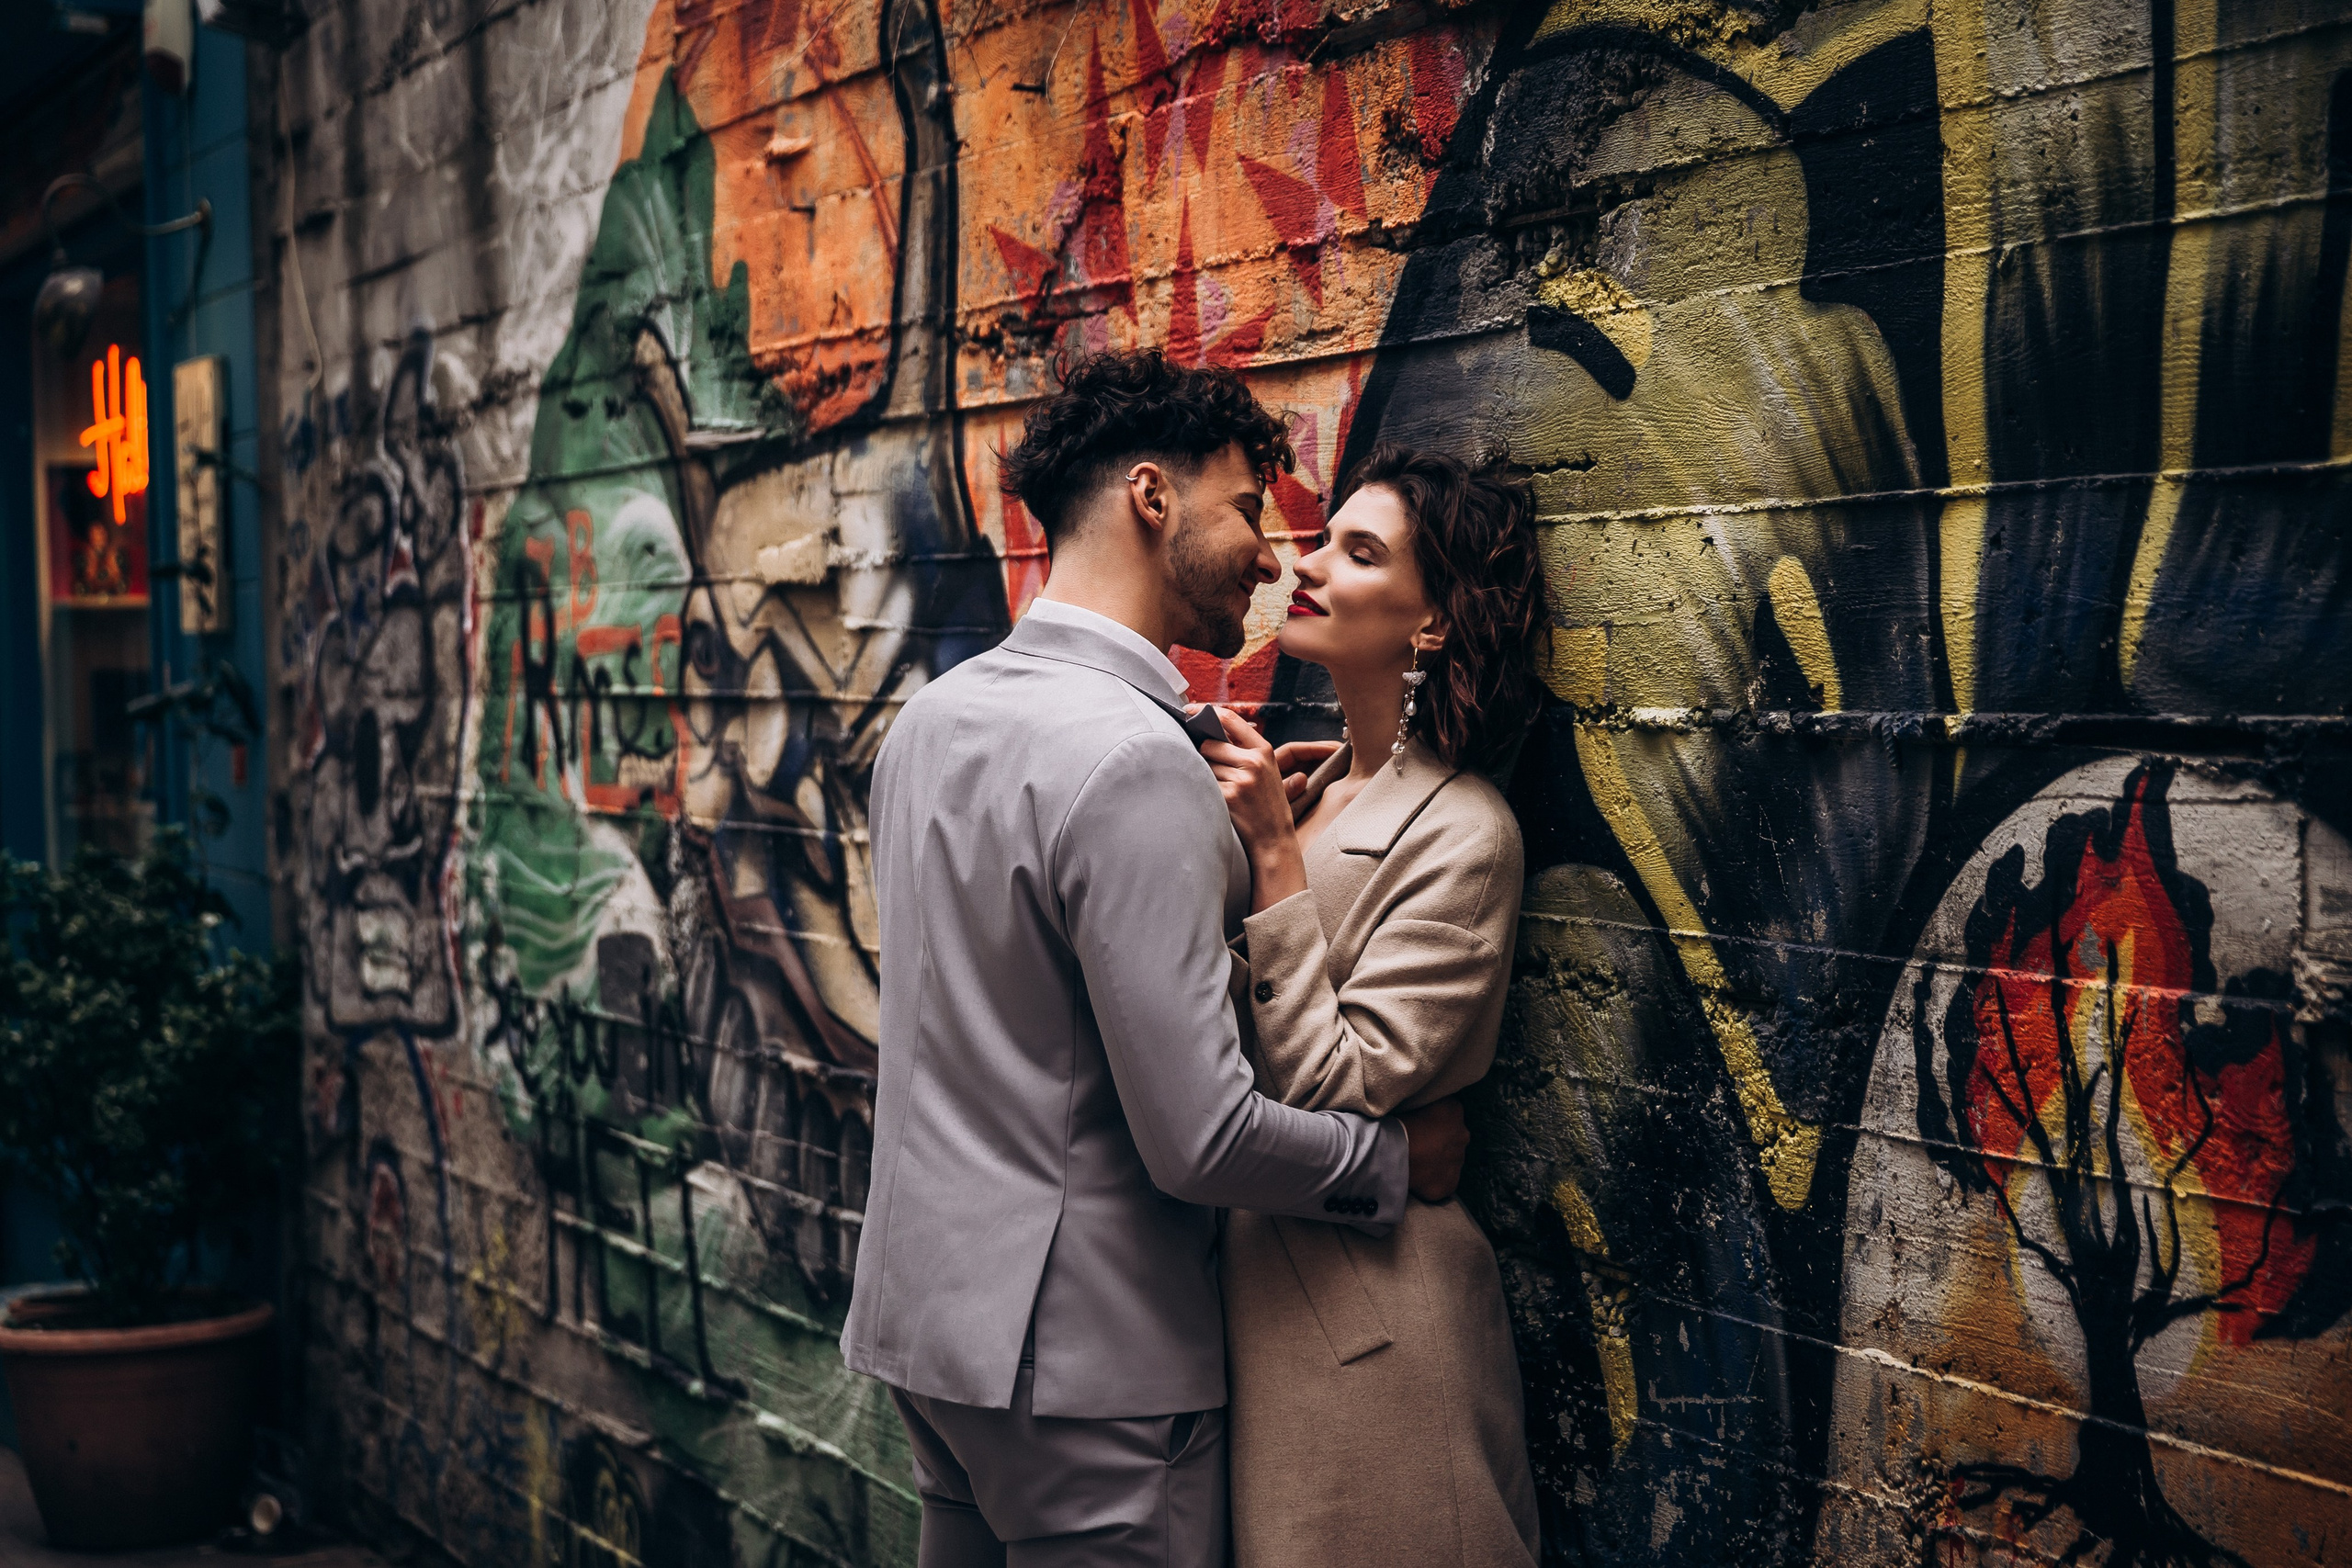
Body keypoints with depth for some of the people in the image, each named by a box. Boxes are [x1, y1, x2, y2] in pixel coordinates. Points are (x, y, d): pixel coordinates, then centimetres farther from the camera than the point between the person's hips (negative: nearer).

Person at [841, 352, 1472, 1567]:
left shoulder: (929, 715, 7)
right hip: (1080, 1360, -9)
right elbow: (1201, 1139, -23)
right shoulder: (1130, 759, -21)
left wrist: (1230, 843, 11)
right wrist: (1400, 1160, -6)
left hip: (924, 1315, 9)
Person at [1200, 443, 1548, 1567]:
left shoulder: (1459, 834, -17)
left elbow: (1335, 1097, -22)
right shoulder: (1311, 790, 6)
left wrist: (1273, 855, -22)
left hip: (1358, 1302, -8)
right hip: (1251, 1269, 8)